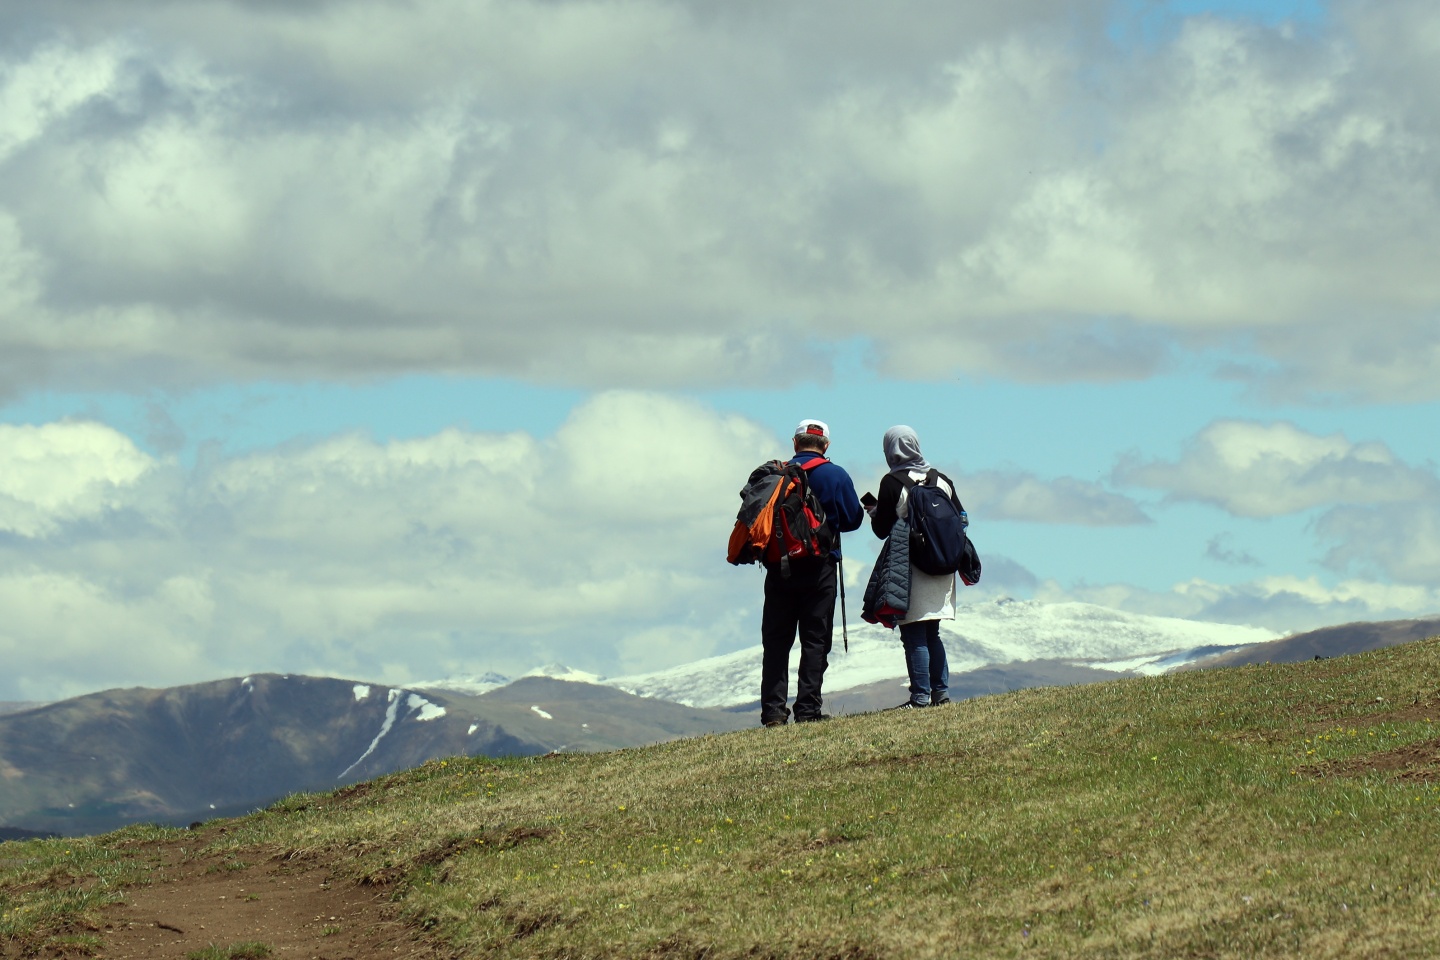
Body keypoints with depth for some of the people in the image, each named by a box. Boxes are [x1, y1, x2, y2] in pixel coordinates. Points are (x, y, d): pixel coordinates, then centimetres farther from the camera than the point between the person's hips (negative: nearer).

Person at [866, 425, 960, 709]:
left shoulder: (893, 483, -10)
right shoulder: (941, 480, 6)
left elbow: (882, 529, -10)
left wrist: (874, 512, 10)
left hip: (910, 569, -6)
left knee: (914, 636, -3)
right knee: (932, 634, 16)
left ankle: (921, 696, -8)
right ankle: (941, 691, 10)